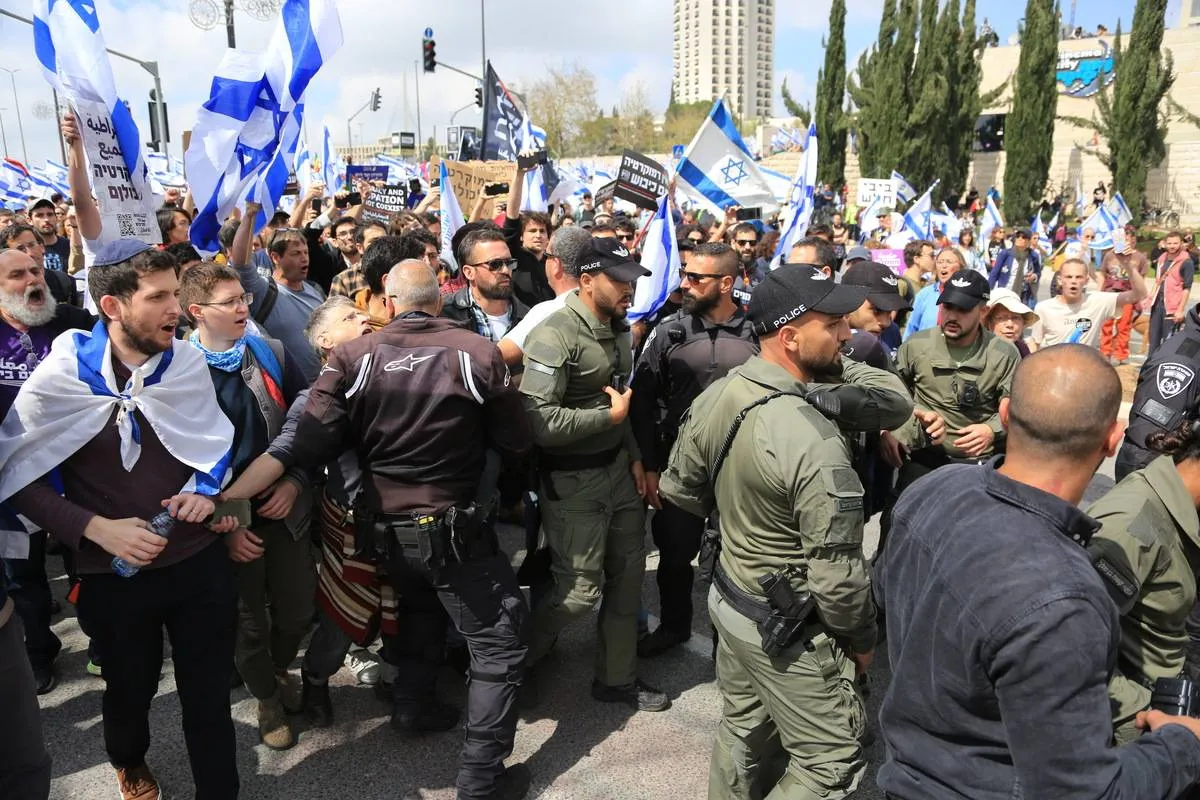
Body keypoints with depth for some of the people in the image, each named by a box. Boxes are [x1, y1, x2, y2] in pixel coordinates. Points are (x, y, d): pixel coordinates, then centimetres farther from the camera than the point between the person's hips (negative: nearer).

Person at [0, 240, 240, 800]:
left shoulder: (188, 362, -4)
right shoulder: (58, 377, -13)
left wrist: (207, 489, -9)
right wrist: (98, 528, -19)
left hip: (200, 559, 1)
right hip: (113, 573, -1)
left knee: (210, 694, 11)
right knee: (131, 688, 23)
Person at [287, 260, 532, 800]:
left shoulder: (351, 357, -9)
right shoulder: (478, 352, -13)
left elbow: (309, 447, -13)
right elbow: (516, 443, -8)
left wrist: (370, 437, 6)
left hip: (386, 526, 4)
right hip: (456, 525, -4)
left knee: (420, 609, 33)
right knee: (499, 643, 10)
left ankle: (413, 708, 47)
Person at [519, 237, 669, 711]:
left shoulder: (618, 329, 7)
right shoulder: (555, 336, -20)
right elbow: (539, 420, -28)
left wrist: (634, 457, 10)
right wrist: (610, 415, -18)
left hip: (618, 468, 8)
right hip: (571, 479, -8)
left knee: (627, 577, 14)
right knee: (581, 589, -2)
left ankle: (617, 678, 33)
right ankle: (516, 661, 25)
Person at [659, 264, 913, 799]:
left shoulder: (715, 397, -7)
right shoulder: (816, 444, -31)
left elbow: (678, 489, 7)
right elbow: (837, 577, -25)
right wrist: (863, 640, -6)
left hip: (728, 597, 8)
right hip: (789, 630, -8)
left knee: (742, 732, 26)